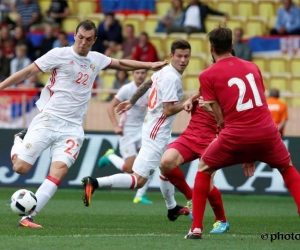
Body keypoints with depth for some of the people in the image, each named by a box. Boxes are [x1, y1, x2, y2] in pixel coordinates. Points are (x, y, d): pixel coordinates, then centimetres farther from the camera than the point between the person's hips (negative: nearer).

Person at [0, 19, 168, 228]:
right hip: (48, 120, -4)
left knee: (59, 170, -17)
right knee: (21, 168, -9)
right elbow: (28, 72, -5)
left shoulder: (96, 59, 11)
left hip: (72, 127, 4)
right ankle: (20, 140, 26)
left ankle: (28, 217, -15)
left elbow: (121, 64, 28)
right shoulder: (60, 55, -5)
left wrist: (150, 65, 27)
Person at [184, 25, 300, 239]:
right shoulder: (252, 67, 15)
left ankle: (196, 228, 13)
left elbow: (221, 119, 1)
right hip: (267, 131, 3)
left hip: (235, 134, -3)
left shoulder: (208, 75, 2)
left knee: (204, 169, 22)